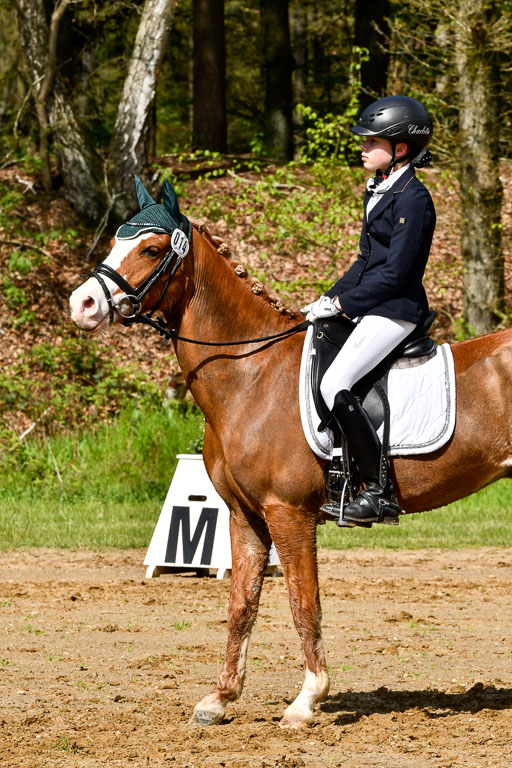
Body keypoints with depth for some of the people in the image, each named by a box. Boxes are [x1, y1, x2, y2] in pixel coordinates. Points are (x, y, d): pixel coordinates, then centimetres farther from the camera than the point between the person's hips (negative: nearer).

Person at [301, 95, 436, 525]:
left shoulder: (412, 199, -16)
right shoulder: (379, 191, 14)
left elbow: (394, 272, -19)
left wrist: (343, 304, -16)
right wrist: (330, 298, 9)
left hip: (396, 309, -11)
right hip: (370, 307, 11)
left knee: (335, 385, -23)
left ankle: (381, 493, -18)